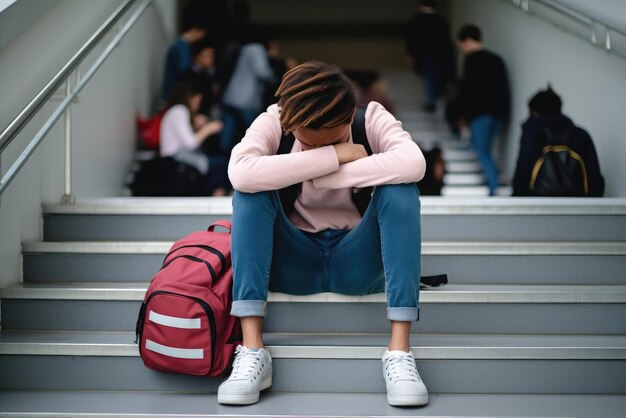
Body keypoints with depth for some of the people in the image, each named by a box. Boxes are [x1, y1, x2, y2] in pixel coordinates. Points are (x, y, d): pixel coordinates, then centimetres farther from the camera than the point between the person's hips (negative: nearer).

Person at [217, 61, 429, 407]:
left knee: (401, 189, -27)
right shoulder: (273, 123, -12)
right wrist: (333, 156, -31)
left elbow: (414, 163, -33)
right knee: (251, 190, -26)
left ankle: (400, 350, -31)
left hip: (357, 263, 0)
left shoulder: (372, 118, -11)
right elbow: (240, 173, -34)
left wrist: (320, 176, -30)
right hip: (294, 264, 0)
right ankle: (251, 350, -32)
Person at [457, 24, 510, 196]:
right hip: (499, 113, 7)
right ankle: (493, 184, 9)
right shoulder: (496, 59, 19)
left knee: (483, 152, -7)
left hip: (480, 113, -7)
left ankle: (494, 189, -19)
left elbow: (467, 87, -8)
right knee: (485, 151, 16)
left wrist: (464, 115, -2)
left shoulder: (472, 59, -3)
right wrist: (503, 113, 19)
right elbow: (504, 88, 18)